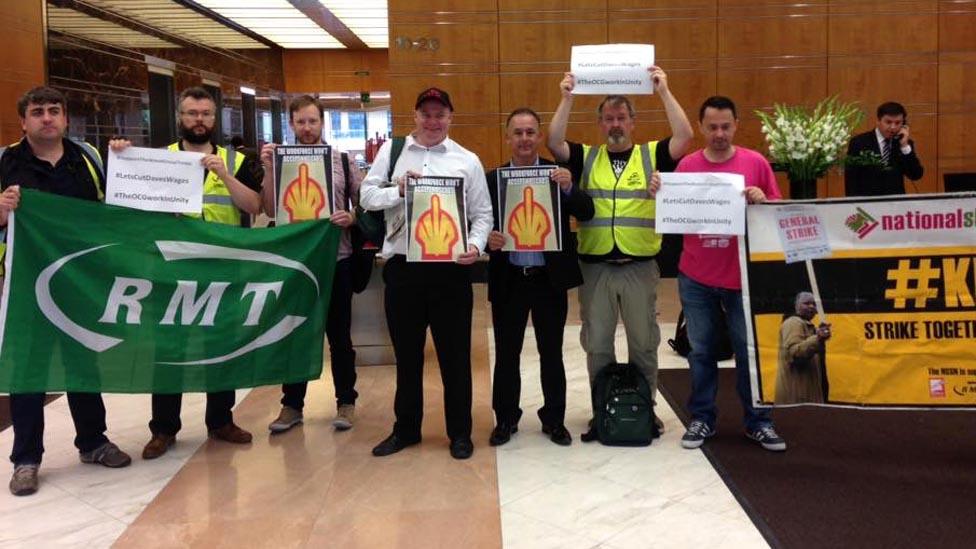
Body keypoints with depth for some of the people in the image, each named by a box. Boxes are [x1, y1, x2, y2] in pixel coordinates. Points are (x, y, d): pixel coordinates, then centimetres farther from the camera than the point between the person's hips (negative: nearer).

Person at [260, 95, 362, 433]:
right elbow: (270, 211, -5)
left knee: (339, 334, 9)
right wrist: (268, 170, -14)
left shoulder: (342, 160, 1)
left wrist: (351, 218, -14)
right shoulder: (280, 161, 1)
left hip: (336, 258, -1)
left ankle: (346, 402, 24)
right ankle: (292, 404, 24)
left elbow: (365, 202, 6)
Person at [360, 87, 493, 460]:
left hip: (451, 268, -1)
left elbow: (482, 213, 3)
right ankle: (406, 428, 29)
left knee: (455, 354, 8)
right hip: (402, 266, 1)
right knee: (407, 353, 14)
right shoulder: (391, 151, 8)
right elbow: (367, 197, 3)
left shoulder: (467, 160, 5)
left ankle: (460, 432, 23)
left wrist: (476, 245, -14)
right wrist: (399, 190, -13)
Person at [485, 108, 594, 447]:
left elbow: (587, 213, -9)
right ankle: (506, 419, 26)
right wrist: (488, 238, -20)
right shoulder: (492, 178, 2)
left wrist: (568, 188, -26)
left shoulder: (558, 174, 0)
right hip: (509, 280, 1)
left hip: (550, 278, 0)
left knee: (552, 354, 11)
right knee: (506, 354, 10)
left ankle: (554, 420, 25)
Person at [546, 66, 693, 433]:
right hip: (594, 266, 1)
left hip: (640, 266, -1)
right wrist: (567, 97, -12)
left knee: (644, 344, 10)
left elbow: (685, 136, -10)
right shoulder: (586, 158, 6)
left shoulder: (651, 155, 4)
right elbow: (554, 143, -9)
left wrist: (664, 91, -12)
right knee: (597, 344, 10)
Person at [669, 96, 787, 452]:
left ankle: (757, 422, 19)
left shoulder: (755, 162, -1)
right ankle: (702, 418, 21)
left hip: (743, 276, -1)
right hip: (696, 277, 1)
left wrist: (761, 200, -17)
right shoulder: (687, 165, 2)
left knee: (750, 350, 6)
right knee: (701, 351, 9)